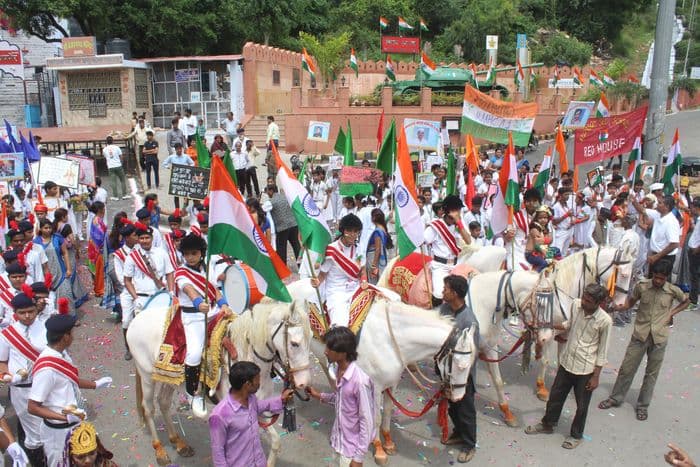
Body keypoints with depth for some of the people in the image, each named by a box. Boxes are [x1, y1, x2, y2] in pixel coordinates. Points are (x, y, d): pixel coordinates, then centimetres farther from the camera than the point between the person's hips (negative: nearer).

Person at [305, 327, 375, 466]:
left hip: (351, 446, -7)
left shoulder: (360, 381, -30)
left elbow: (367, 422, -23)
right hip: (339, 439, 7)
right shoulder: (338, 370, -6)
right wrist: (320, 396, 1)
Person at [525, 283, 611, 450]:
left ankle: (576, 435, 36)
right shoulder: (576, 304, -9)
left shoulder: (605, 321, -22)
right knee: (555, 396, 20)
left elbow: (602, 352, -12)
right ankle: (547, 424, 42)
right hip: (566, 362, 5)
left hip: (585, 369, -5)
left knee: (581, 405, 14)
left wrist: (596, 376, -9)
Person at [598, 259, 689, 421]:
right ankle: (615, 398, 24)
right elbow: (631, 301, 5)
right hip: (640, 334, 0)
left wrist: (672, 312, -2)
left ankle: (643, 405, 27)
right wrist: (620, 307, -15)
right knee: (627, 368, 7)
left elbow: (686, 302, 13)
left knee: (651, 373, 12)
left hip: (659, 337, 0)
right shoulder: (642, 286, -7)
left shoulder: (673, 291, -7)